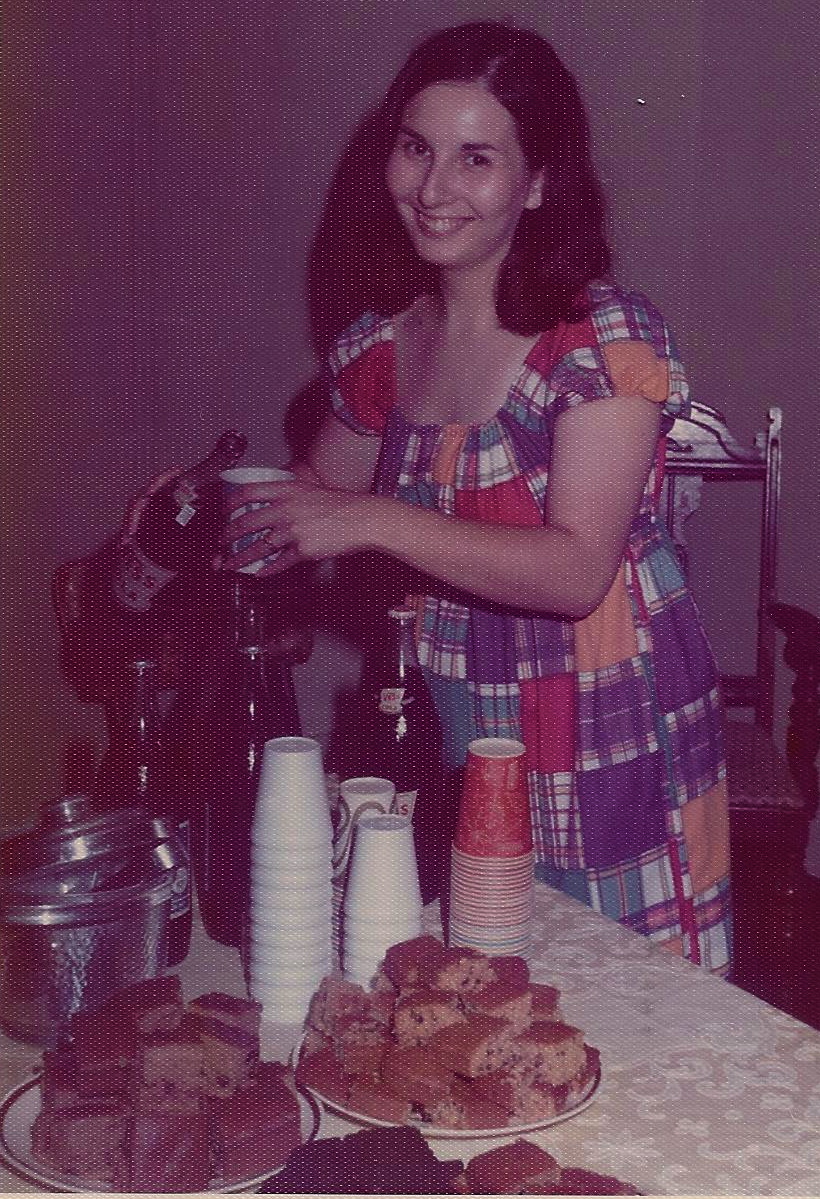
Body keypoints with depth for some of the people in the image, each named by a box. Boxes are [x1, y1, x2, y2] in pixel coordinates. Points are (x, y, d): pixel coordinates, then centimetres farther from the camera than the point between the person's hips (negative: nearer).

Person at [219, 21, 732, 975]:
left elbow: (578, 570, -23)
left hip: (610, 745, -5)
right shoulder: (381, 342, 2)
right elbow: (319, 493, 18)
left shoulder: (607, 339, -15)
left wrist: (375, 522, -29)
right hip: (452, 736, 5)